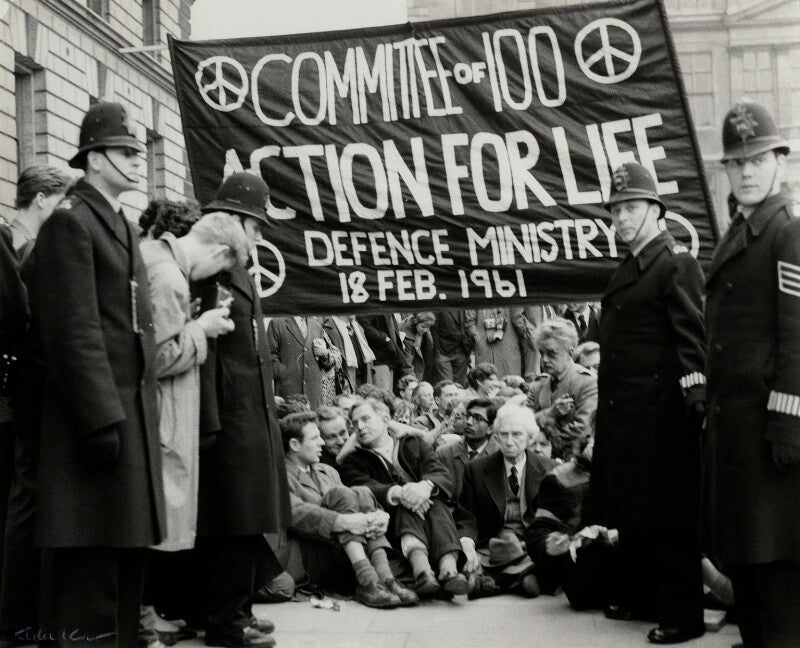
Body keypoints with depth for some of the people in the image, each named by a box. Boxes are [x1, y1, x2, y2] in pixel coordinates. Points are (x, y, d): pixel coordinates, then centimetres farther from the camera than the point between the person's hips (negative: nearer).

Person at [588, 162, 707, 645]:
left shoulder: (677, 264, -8)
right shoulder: (627, 270, 18)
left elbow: (691, 336, -17)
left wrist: (696, 395, -25)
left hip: (659, 412, -9)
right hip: (623, 412, 9)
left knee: (668, 518, -3)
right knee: (631, 511, 16)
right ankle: (639, 597, 28)